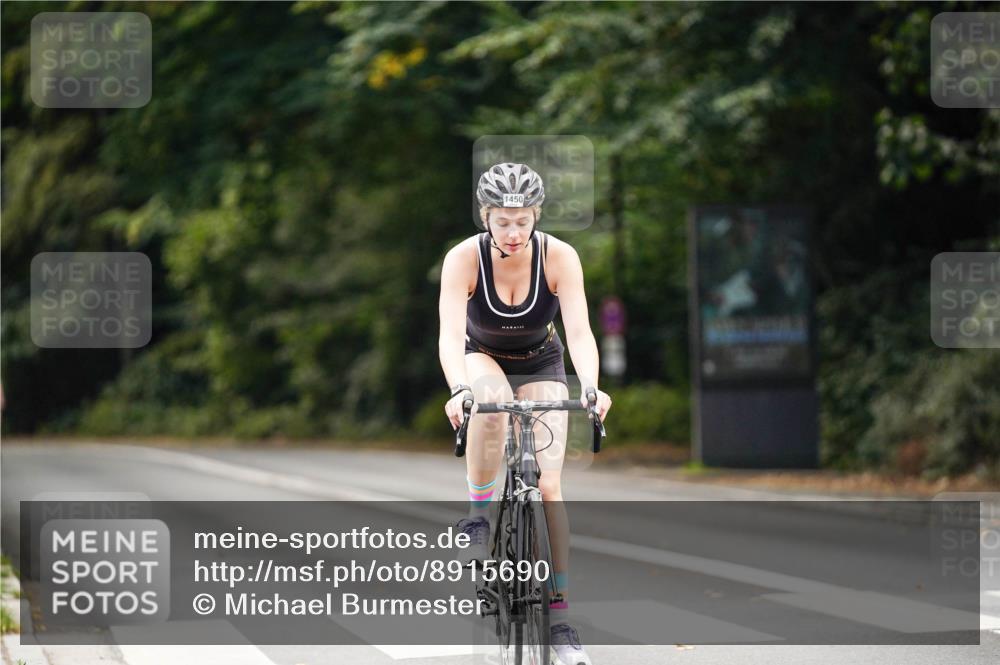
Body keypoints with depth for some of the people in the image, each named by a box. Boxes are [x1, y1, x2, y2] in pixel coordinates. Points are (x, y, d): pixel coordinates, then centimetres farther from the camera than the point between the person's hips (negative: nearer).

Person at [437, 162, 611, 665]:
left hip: (541, 365, 0)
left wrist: (591, 387, -51)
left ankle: (560, 619, -8)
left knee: (549, 485, -13)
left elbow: (579, 330, -33)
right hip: (483, 359, 0)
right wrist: (459, 391, -56)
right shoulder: (464, 258, -27)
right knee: (493, 402, -39)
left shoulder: (559, 257, -26)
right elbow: (451, 332, -38)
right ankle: (478, 517, -20)